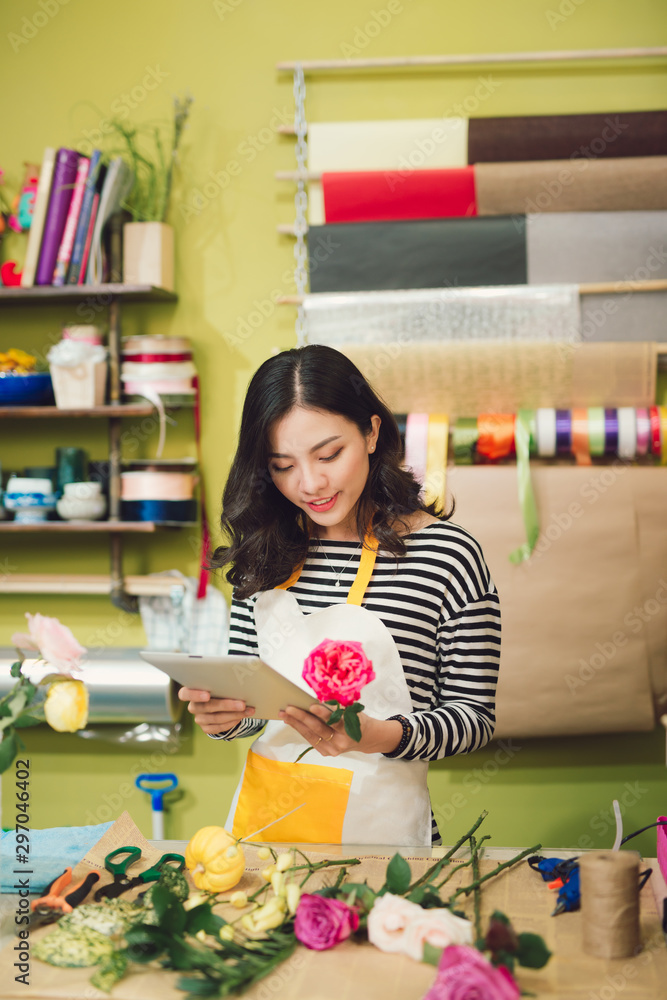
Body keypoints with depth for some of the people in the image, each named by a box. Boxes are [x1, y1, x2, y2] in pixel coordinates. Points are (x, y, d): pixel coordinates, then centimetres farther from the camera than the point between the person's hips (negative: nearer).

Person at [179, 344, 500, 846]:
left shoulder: (448, 555, -7)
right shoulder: (266, 553, 7)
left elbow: (474, 716, -3)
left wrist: (380, 736, -20)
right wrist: (223, 715, -7)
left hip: (377, 824, -4)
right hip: (263, 814, 5)